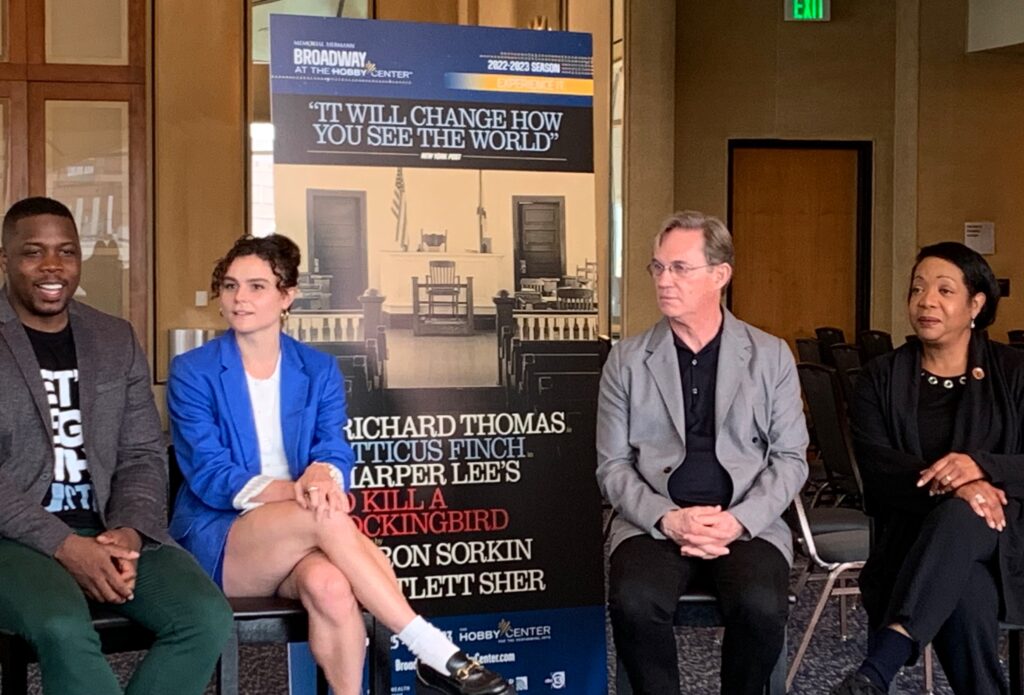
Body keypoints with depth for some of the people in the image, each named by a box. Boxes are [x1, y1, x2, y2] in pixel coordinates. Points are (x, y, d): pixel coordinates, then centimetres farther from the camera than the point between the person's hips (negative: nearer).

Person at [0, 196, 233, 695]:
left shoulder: (115, 340, 13)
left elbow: (144, 455, 10)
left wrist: (128, 531, -11)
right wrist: (64, 545, -20)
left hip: (110, 533, 4)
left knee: (208, 618, -20)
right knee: (65, 630, -35)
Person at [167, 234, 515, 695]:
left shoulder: (318, 371, 9)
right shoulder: (192, 373, -1)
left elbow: (336, 454, -2)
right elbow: (208, 476, -10)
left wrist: (320, 474, -29)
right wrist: (295, 491, -26)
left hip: (298, 538, 2)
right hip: (218, 541, -2)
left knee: (329, 585, -36)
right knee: (325, 515, -34)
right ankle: (435, 653, -34)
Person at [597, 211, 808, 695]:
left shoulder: (772, 356, 7)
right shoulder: (627, 359, 7)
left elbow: (790, 459, 5)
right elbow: (613, 465, 5)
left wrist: (739, 521, -11)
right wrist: (667, 519, -12)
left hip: (747, 525, 0)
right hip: (654, 524, 0)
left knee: (760, 606, -30)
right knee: (634, 602, -31)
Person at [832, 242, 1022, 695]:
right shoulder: (882, 378, 8)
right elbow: (875, 464, -7)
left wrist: (979, 467, -25)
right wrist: (949, 483, -26)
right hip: (914, 531, 0)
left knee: (957, 518, -39)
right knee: (965, 595, -38)